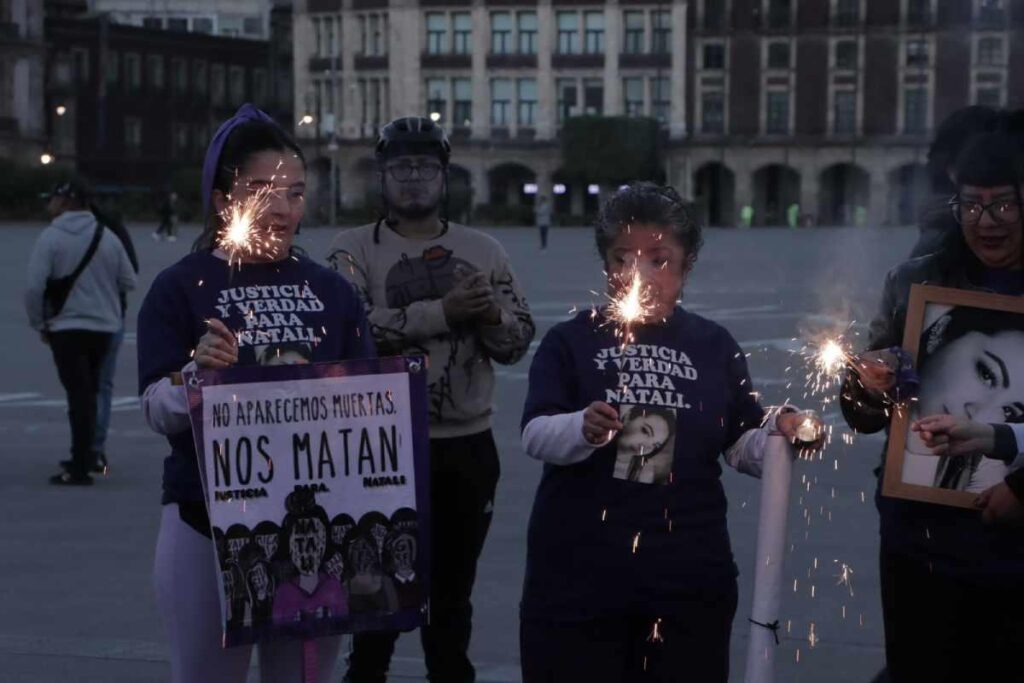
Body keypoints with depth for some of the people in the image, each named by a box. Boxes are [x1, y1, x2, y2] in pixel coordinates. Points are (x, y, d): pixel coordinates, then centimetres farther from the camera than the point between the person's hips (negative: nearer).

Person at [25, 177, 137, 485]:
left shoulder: (51, 237, -11)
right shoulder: (108, 237, 3)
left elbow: (34, 287, -16)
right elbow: (129, 281, 6)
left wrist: (40, 323, -3)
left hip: (67, 327, -5)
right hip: (105, 327, 5)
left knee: (78, 394, -3)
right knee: (89, 392, 18)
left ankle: (80, 468, -4)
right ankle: (85, 455, 28)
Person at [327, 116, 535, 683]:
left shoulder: (483, 250, 9)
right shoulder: (355, 249, -2)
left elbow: (518, 341, 7)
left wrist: (491, 316, -15)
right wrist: (443, 311, -22)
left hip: (469, 445, 3)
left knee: (454, 588, 14)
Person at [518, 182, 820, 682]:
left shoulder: (714, 347, 8)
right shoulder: (570, 342, 1)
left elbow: (742, 447, 8)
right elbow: (535, 436, -10)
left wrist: (779, 432, -13)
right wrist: (583, 429, -30)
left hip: (689, 580, 2)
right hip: (578, 576, -2)